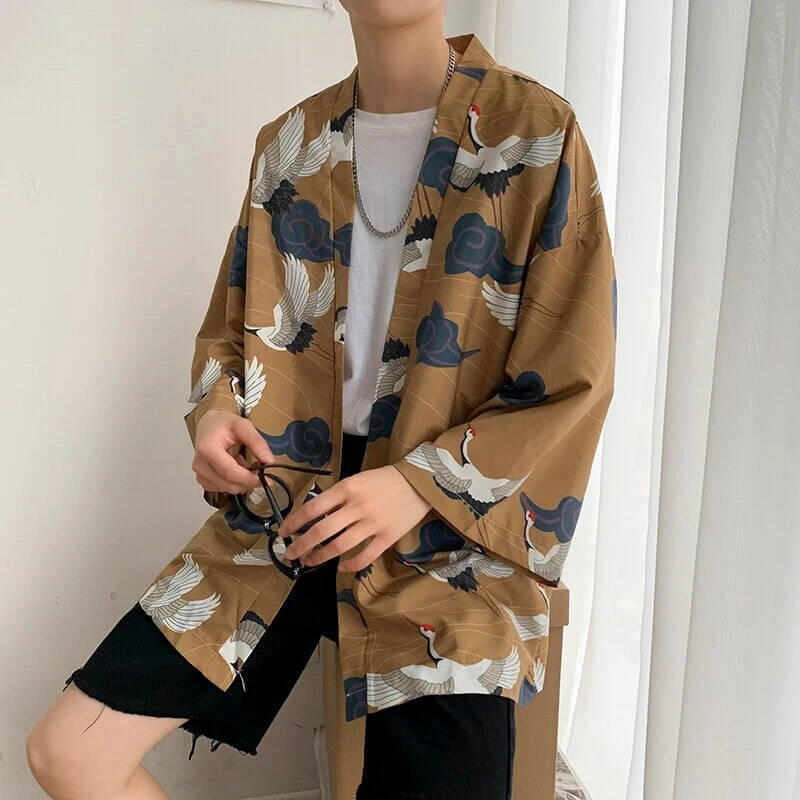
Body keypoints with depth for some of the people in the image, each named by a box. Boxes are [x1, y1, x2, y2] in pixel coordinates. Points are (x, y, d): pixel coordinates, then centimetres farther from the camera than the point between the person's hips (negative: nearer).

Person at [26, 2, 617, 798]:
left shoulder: (536, 133, -2)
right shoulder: (287, 145, 11)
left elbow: (572, 380, -5)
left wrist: (421, 483, -16)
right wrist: (214, 412, -3)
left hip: (451, 530, -2)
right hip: (284, 503, 4)